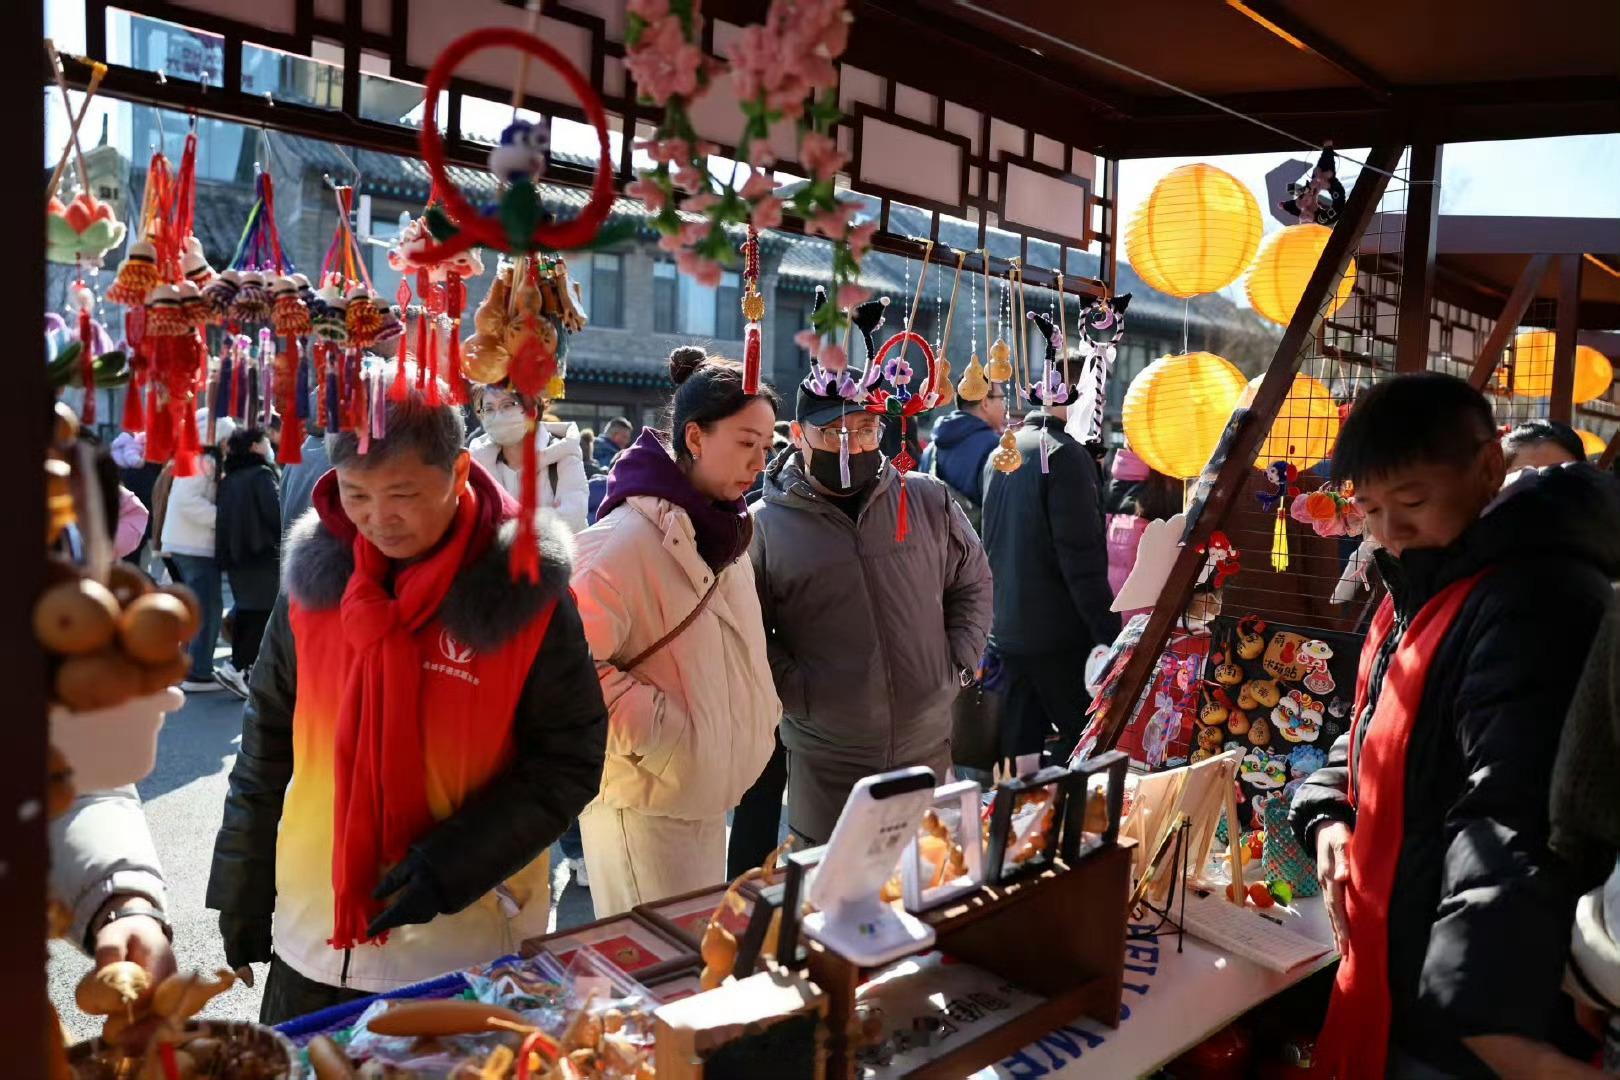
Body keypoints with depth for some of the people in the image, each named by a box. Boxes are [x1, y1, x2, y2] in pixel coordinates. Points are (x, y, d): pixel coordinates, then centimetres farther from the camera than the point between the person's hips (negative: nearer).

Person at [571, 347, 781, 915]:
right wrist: (652, 729, -23)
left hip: (705, 792, 9)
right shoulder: (628, 537, -22)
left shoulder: (724, 530, 8)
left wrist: (761, 714, 10)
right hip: (646, 798, -9)